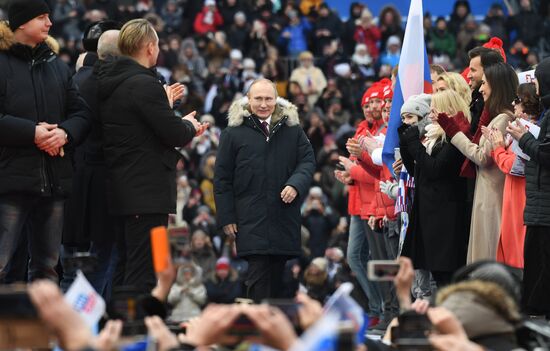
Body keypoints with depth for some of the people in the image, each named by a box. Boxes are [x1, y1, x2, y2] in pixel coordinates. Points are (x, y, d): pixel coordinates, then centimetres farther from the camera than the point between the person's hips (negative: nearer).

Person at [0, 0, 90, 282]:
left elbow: (81, 112, 13)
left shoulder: (57, 66, 16)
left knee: (47, 264, 12)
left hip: (54, 179, 6)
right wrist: (31, 132, -19)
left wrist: (65, 133, -8)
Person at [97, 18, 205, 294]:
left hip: (120, 188, 9)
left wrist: (164, 103, 25)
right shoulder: (145, 85, -17)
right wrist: (190, 125, 4)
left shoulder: (111, 83, 11)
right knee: (143, 275, -9)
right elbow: (175, 135, -17)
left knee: (125, 269, 16)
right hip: (147, 192, -9)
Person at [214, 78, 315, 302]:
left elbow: (308, 160, 9)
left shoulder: (292, 129, 10)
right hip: (251, 220, -3)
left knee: (276, 276, 8)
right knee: (258, 275, -12)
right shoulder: (234, 132, 3)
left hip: (284, 217, 3)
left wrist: (296, 184, -12)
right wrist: (226, 217, -2)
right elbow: (222, 178, 4)